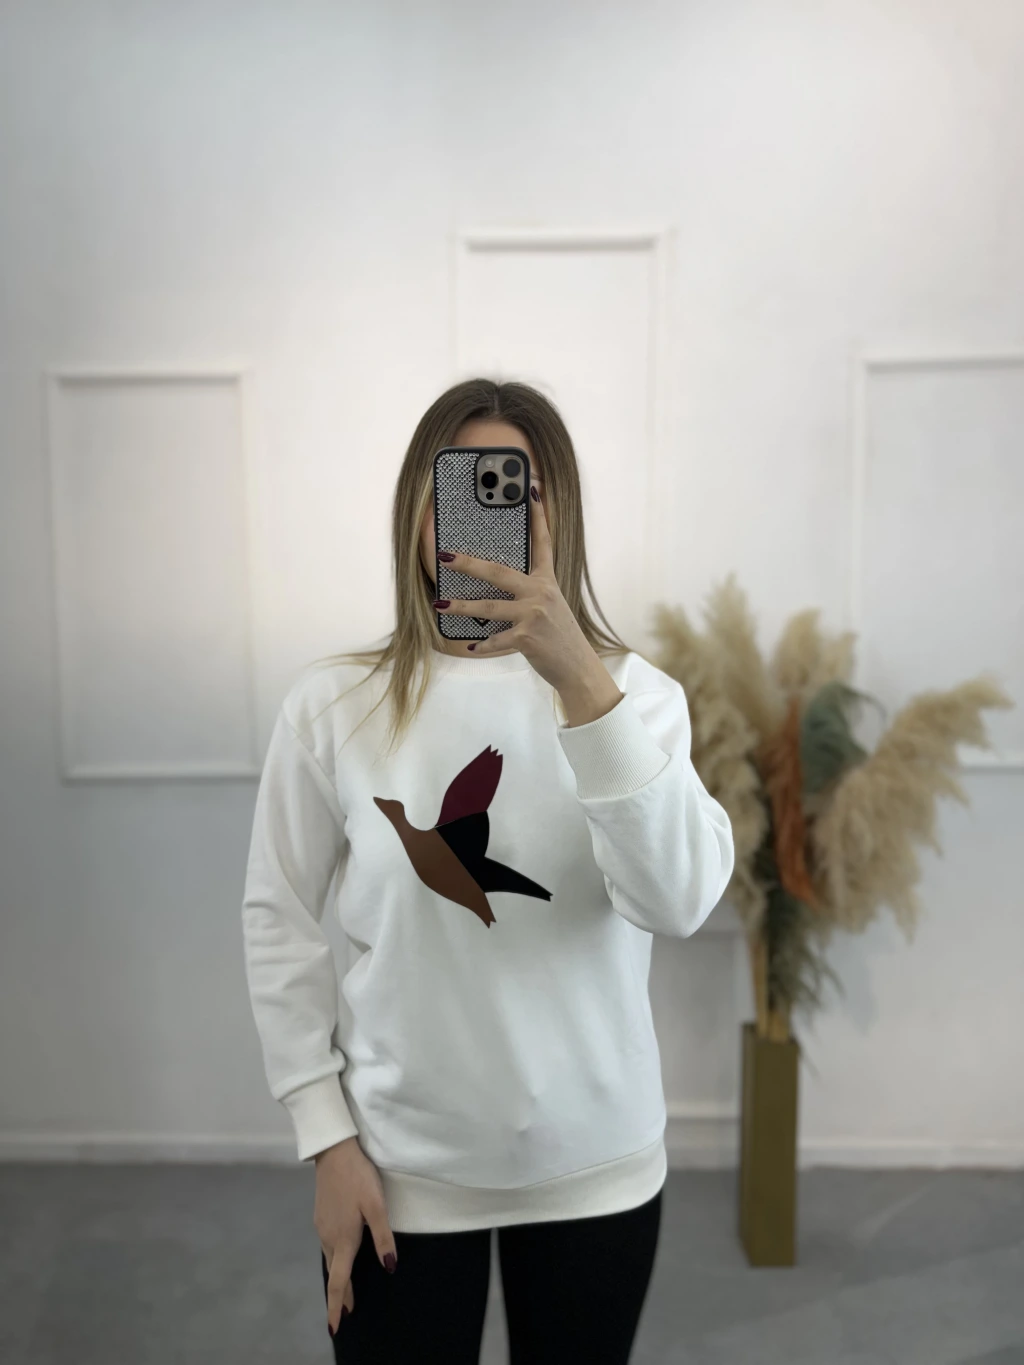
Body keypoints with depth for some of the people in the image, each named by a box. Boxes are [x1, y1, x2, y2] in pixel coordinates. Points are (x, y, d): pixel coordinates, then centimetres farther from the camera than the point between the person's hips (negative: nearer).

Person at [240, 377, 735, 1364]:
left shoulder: (633, 690, -8)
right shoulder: (332, 703, -8)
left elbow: (679, 902, -22)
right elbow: (279, 922, -2)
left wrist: (579, 682, -32)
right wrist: (326, 1138, -2)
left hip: (595, 1162, 1)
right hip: (401, 1164, 0)